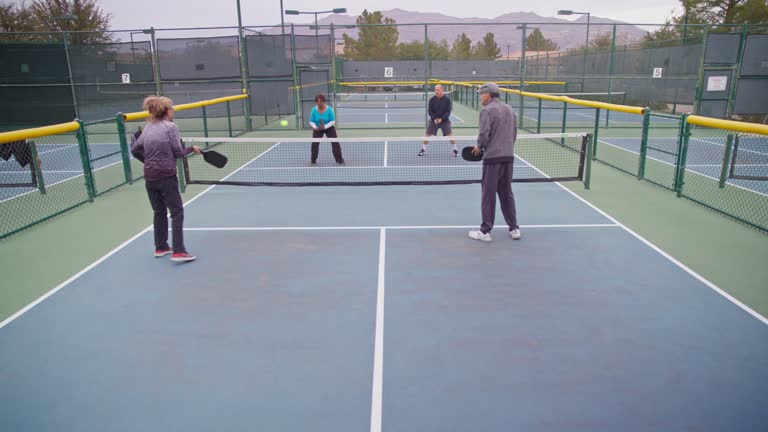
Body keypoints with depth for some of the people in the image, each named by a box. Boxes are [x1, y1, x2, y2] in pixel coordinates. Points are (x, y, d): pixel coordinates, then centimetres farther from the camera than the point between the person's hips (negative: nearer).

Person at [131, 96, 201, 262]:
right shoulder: (171, 127, -8)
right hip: (166, 177, -6)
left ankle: (160, 248, 27)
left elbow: (134, 149, 15)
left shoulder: (148, 128, 10)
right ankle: (178, 252, -7)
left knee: (159, 212, 18)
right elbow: (178, 153, -7)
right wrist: (192, 148, 9)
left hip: (150, 177, 7)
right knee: (177, 212, -1)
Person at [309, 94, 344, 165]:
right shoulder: (314, 110, -15)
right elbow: (311, 122, -7)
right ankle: (313, 161, 5)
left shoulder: (329, 109, -21)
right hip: (317, 129, 1)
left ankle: (339, 160, -1)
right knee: (314, 143, -9)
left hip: (329, 128, -1)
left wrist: (325, 126, -31)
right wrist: (315, 127, -27)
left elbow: (333, 121, -18)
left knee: (335, 143, -10)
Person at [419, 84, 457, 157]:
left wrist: (442, 119, -22)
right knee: (427, 134, -1)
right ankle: (423, 150, 15)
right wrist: (434, 118, -17)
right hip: (434, 120, 2)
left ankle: (455, 150, 4)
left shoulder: (447, 99, -10)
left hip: (444, 120, -2)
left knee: (450, 135, -11)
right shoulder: (432, 99, -6)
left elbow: (448, 111, -10)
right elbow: (430, 111, -2)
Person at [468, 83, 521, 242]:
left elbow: (484, 134, -17)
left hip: (492, 157, -7)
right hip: (508, 156, 7)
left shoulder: (487, 110, -10)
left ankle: (485, 231, 7)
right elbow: (514, 133, 13)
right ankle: (514, 229, 19)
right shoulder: (509, 109, 12)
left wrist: (479, 147, 2)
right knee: (507, 193, 15)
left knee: (488, 195, 1)